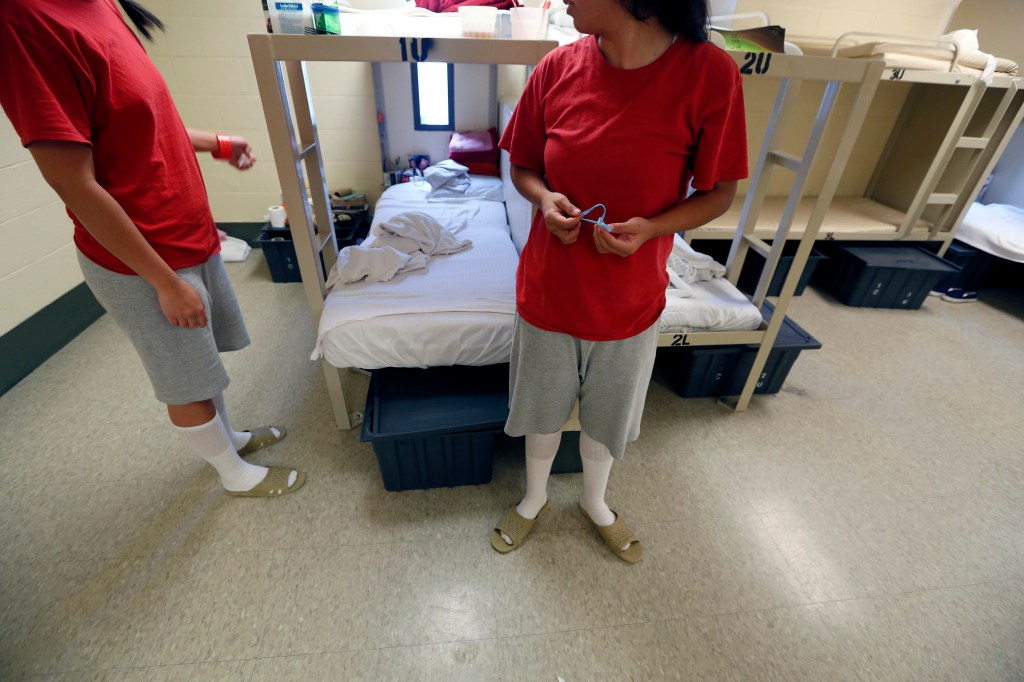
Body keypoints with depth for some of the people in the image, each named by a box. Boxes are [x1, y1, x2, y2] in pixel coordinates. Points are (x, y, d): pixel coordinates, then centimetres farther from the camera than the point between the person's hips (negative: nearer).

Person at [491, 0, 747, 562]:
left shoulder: (710, 74, -13)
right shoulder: (557, 67, -6)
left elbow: (718, 193, -5)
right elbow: (522, 167, 5)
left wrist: (651, 227, -24)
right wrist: (545, 198, -17)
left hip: (629, 302, -1)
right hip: (547, 291, 2)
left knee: (606, 416, 21)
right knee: (542, 410, 20)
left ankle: (594, 501, 54)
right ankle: (534, 497, 52)